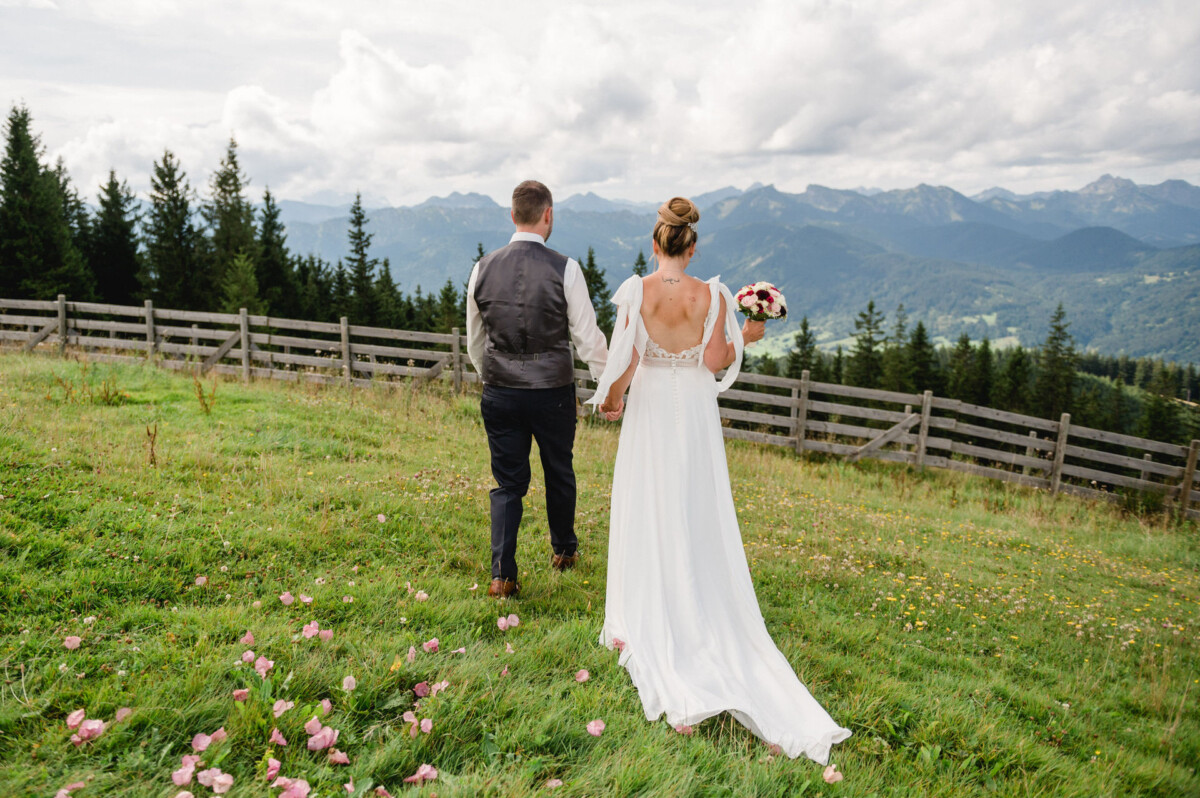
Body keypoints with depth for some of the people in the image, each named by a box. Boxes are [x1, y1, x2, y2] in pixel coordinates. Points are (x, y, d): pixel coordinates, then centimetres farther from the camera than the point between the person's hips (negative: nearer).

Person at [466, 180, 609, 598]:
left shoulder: (483, 268, 0)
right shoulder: (565, 269, -11)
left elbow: (474, 341, 9)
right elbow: (588, 337, -9)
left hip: (499, 393, 2)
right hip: (552, 393, -2)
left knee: (507, 484, 12)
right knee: (559, 474, 19)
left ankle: (502, 575, 9)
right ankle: (564, 550, 40)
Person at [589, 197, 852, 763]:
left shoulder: (635, 290, -10)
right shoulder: (712, 295, -6)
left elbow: (625, 360, -12)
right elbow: (715, 361, -7)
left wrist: (611, 397, 5)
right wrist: (745, 337, 10)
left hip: (649, 412, -1)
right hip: (695, 416, 1)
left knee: (647, 516, 11)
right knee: (699, 520, 13)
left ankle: (645, 625, 22)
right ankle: (704, 616, 26)